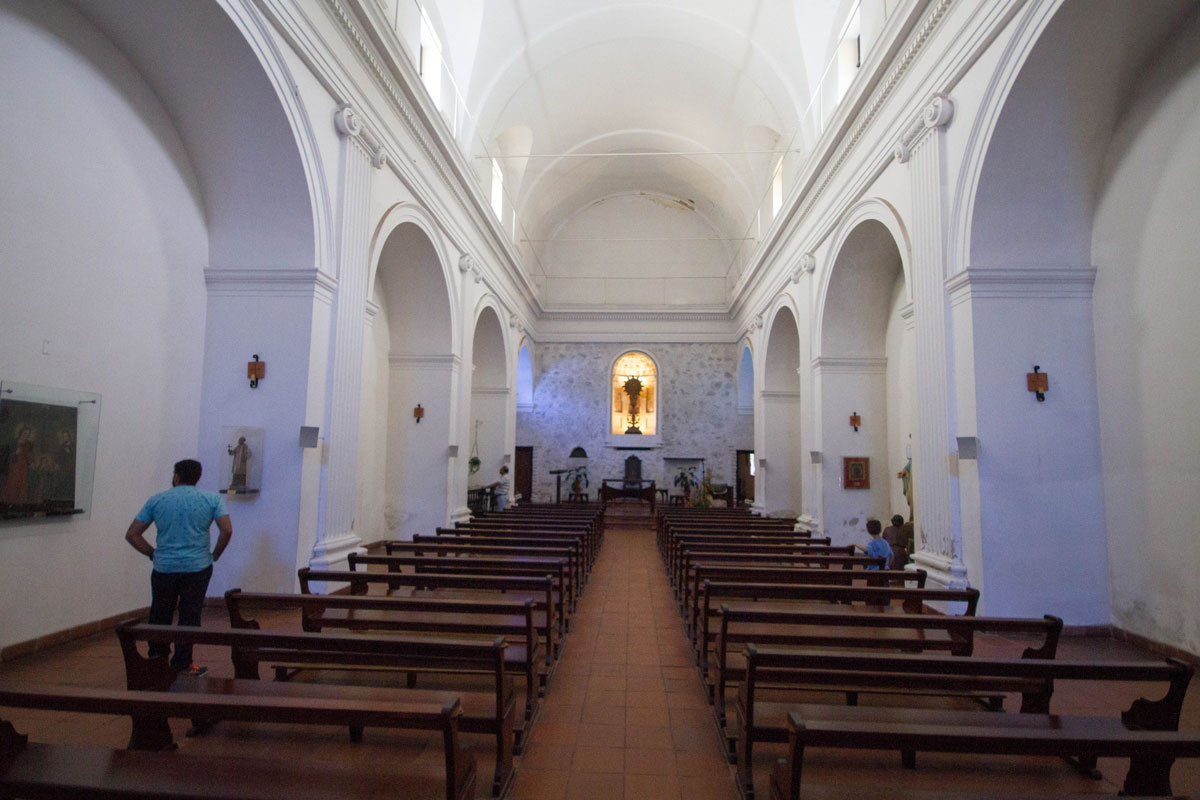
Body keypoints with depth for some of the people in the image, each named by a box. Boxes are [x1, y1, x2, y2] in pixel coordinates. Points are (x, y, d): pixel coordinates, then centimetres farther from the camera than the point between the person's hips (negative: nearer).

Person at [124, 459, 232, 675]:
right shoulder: (212, 499, -1)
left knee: (160, 612, 19)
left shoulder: (156, 500, 4)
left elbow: (132, 534, 4)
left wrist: (152, 553, 13)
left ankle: (157, 653, 30)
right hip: (197, 568, -1)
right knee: (190, 615, 7)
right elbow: (227, 530, -9)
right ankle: (182, 663, 12)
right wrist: (215, 554, 4)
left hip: (163, 568, 2)